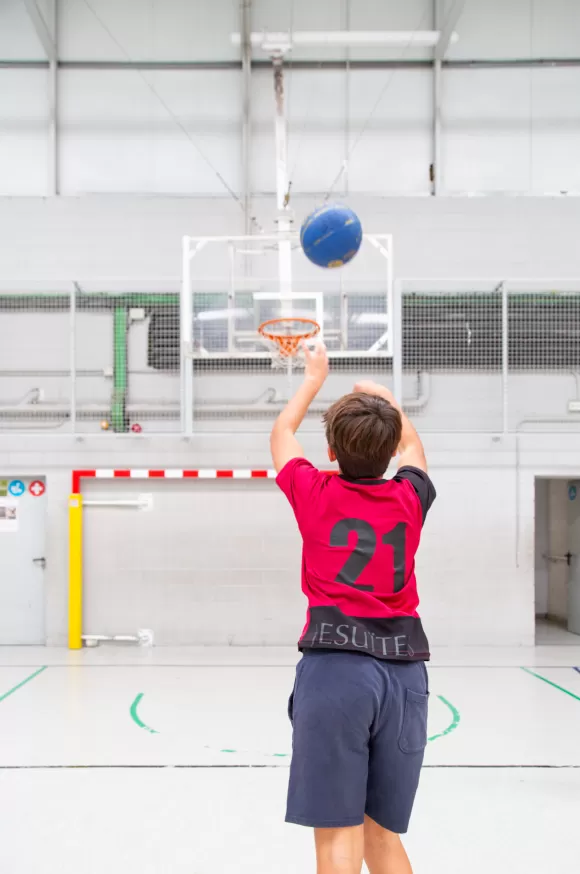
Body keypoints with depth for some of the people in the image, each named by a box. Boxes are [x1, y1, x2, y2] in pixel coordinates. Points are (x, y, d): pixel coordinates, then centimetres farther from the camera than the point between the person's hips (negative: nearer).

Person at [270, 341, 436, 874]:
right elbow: (412, 443, 31)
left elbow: (282, 432, 21)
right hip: (405, 670, 4)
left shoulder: (316, 495, 1)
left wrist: (315, 376, 35)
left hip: (335, 665, -3)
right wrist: (386, 399, 46)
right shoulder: (410, 499, 7)